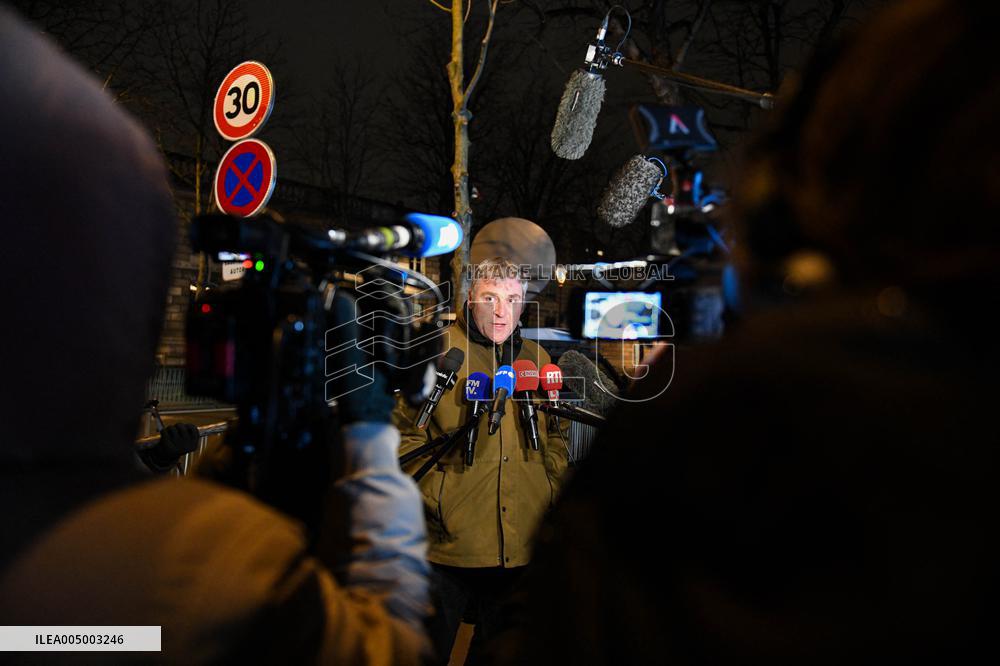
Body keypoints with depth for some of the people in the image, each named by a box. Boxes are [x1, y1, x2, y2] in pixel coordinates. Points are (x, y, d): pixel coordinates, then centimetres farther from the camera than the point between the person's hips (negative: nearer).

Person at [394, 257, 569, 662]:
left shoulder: (537, 358, 10)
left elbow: (554, 437, 18)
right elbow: (406, 434, -7)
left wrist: (552, 492, 7)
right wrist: (435, 499, -14)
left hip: (522, 548, 5)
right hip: (451, 541, -4)